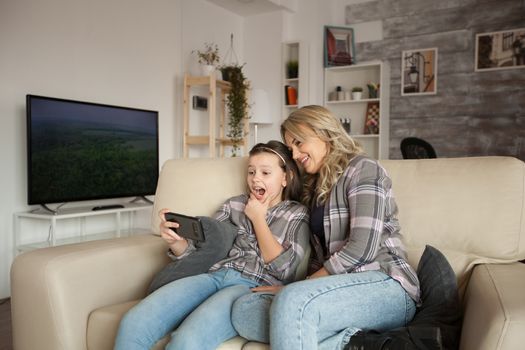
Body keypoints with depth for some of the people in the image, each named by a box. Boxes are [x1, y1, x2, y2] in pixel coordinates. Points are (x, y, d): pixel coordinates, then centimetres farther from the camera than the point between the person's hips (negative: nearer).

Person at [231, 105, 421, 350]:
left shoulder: (362, 170, -2)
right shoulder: (316, 186, 23)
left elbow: (362, 249, -15)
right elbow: (319, 256, 15)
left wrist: (296, 287, -9)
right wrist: (298, 286, -5)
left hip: (385, 285, -8)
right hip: (342, 287, 8)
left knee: (292, 301, -36)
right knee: (243, 309, -17)